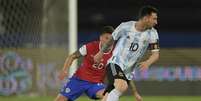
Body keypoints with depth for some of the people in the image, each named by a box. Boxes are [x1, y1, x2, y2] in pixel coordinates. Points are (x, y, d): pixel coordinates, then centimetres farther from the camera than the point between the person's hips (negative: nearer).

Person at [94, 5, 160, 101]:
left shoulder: (152, 33, -4)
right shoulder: (125, 27, -9)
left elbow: (155, 54, -5)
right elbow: (111, 39, 9)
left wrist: (147, 62, -27)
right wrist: (101, 52, 25)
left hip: (127, 71, 4)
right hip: (115, 64, -4)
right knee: (122, 86, -33)